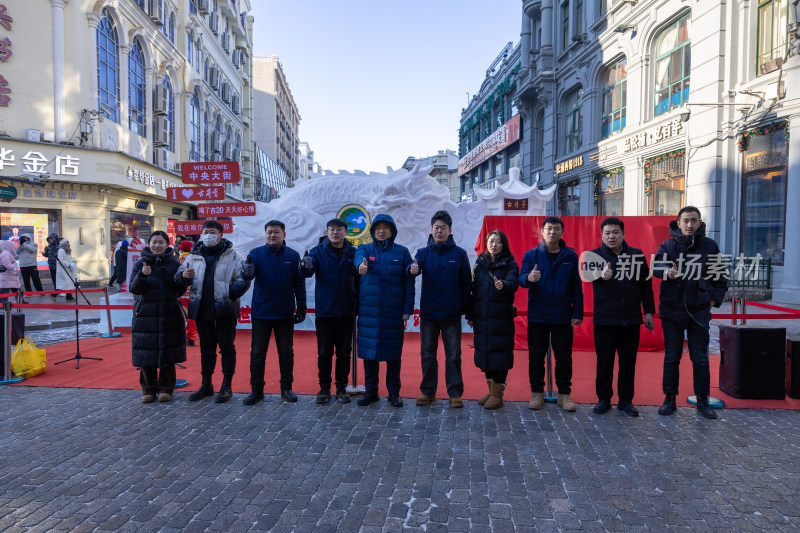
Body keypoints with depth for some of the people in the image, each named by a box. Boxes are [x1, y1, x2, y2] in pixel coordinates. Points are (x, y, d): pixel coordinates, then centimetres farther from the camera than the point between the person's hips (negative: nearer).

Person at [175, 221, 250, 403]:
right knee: (206, 348, 14)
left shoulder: (232, 256, -1)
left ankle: (226, 387, 14)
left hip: (224, 311, -4)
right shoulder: (194, 256, 11)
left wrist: (229, 293, -19)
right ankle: (206, 385, 26)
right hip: (202, 311, 4)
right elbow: (178, 277, 15)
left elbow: (243, 280, -5)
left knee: (226, 347, 3)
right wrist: (183, 276, -9)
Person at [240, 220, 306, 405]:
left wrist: (301, 308, 2)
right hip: (261, 312, 0)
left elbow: (299, 284, 5)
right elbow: (248, 273, -17)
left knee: (286, 352, 10)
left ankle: (287, 388, 23)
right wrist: (247, 272, -41)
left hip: (285, 314, 1)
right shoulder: (256, 253, -1)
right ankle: (256, 390, 17)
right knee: (257, 353, 6)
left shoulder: (293, 256, 2)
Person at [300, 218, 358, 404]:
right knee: (324, 352, 6)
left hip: (346, 312, 1)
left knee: (344, 352, 9)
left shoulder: (353, 253, 2)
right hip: (324, 312, -1)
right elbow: (307, 273, -18)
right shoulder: (318, 251, -1)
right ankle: (324, 388, 20)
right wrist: (306, 266, -40)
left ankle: (341, 387, 22)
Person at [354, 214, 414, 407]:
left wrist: (407, 309, -4)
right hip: (368, 310, 1)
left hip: (394, 312, -1)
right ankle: (370, 391, 21)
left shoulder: (402, 252, 5)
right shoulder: (365, 249, 6)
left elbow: (408, 282, 4)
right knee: (368, 351, 7)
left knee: (393, 353, 6)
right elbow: (359, 258, -19)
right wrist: (362, 265, -44)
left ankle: (394, 393, 19)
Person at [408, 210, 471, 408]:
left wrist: (467, 310, 0)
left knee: (453, 355, 5)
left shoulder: (459, 253, 1)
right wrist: (413, 269, -40)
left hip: (451, 314, -1)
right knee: (427, 354, 10)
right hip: (428, 312, 2)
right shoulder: (423, 253, 4)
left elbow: (466, 283, 3)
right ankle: (427, 391, 22)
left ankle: (455, 393, 16)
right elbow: (415, 266, -16)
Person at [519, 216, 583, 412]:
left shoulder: (570, 256, 4)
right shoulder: (531, 255, 1)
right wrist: (529, 278, -34)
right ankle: (537, 393, 20)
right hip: (537, 316, 0)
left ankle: (564, 394, 21)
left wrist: (578, 312, 1)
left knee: (564, 358, 7)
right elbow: (521, 278, -10)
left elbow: (576, 287, 6)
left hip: (563, 317, 1)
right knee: (536, 357, 7)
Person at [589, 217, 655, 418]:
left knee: (628, 361, 9)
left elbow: (646, 285, 12)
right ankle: (603, 399, 20)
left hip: (631, 319, 2)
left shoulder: (637, 255, 7)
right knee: (604, 361, 6)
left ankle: (626, 400, 23)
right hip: (604, 319, -2)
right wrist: (601, 274, -45)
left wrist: (648, 311, 7)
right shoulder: (596, 255, -1)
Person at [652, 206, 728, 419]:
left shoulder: (710, 246, 4)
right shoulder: (668, 245, 0)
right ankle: (670, 399, 19)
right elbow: (656, 264, -19)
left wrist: (714, 298, 3)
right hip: (671, 310, -1)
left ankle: (702, 401, 21)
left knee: (700, 358, 7)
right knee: (671, 357, 8)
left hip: (699, 311, 1)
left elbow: (721, 276, 13)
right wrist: (667, 271, -40)